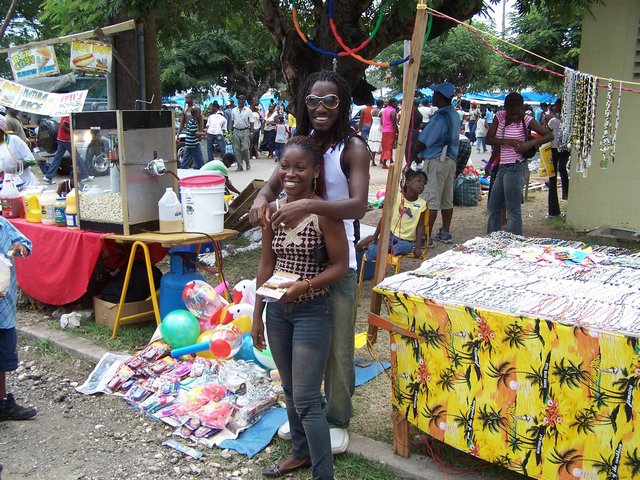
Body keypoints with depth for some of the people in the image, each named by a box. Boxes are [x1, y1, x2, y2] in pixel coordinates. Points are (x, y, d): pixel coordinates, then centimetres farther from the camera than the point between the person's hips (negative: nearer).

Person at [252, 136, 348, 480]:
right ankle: (301, 452, 40)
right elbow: (266, 265, 7)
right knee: (290, 391, 20)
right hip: (278, 311, 6)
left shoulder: (324, 212, -15)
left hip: (312, 312, -6)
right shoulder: (273, 209, 1)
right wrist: (257, 316, 9)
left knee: (306, 398, -4)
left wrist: (305, 285, -25)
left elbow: (340, 265, -12)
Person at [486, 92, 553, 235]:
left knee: (513, 211, -7)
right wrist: (507, 142, -14)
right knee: (493, 207, 14)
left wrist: (530, 143, -19)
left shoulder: (526, 120, -6)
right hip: (503, 167, 7)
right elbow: (489, 139, 1)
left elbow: (549, 135, -5)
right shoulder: (500, 116, 5)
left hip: (516, 168, -7)